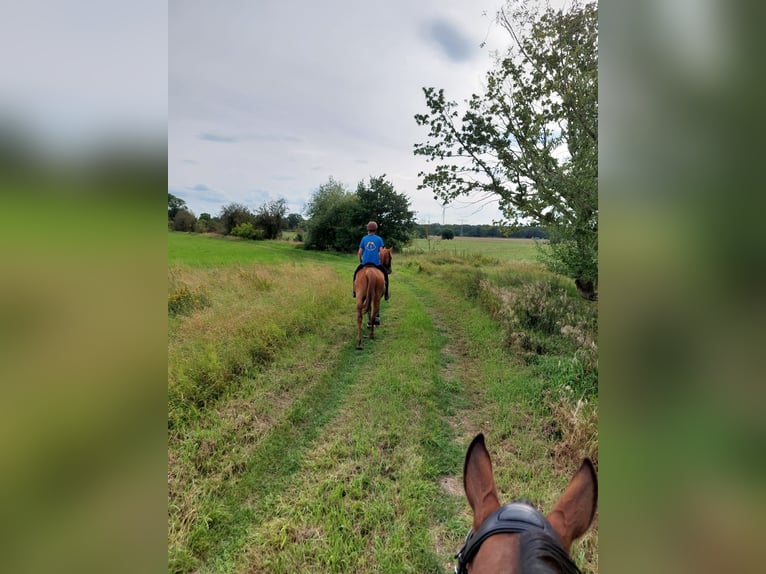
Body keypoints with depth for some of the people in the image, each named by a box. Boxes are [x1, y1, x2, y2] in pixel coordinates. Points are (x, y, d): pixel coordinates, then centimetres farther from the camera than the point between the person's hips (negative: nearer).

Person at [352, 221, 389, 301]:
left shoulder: (364, 238, 4)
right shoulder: (379, 239, 1)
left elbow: (360, 252, 3)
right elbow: (381, 252, -6)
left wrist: (360, 261, 17)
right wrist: (380, 261, 7)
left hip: (365, 263, 1)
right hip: (376, 263, -1)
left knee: (356, 273, 26)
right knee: (385, 273, 20)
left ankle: (354, 291, 23)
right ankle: (386, 294, 16)